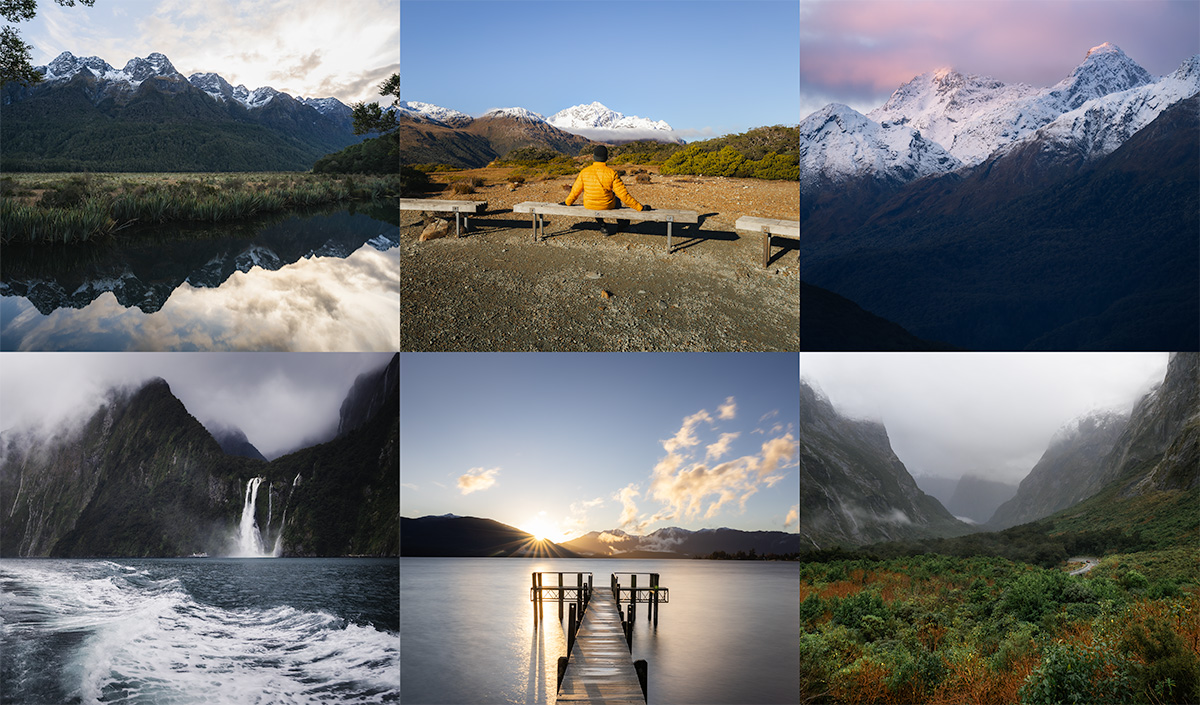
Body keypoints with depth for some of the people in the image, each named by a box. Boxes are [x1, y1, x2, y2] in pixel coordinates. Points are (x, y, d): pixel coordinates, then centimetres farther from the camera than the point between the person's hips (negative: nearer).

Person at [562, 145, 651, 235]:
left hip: (589, 206, 1)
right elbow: (623, 195, -18)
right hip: (607, 206, -1)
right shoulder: (611, 173, -19)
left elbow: (575, 191, 0)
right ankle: (621, 223, 48)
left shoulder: (584, 172, -13)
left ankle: (602, 226, 34)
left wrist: (567, 203, 19)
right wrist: (640, 207, -10)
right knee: (616, 198, 33)